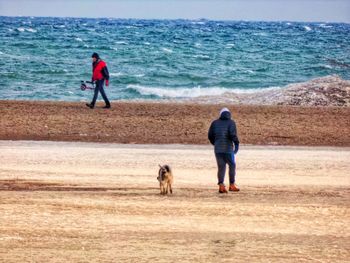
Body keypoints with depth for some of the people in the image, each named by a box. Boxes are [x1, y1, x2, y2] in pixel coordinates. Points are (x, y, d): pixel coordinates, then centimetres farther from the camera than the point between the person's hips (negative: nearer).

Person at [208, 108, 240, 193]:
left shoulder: (215, 123, 10)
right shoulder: (231, 123, -1)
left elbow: (210, 135, 8)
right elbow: (233, 134, -16)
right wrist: (237, 144, -8)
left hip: (218, 149, 3)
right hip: (228, 148, -3)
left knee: (221, 167, 7)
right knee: (232, 165, 13)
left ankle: (221, 186, -9)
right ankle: (232, 185, 12)